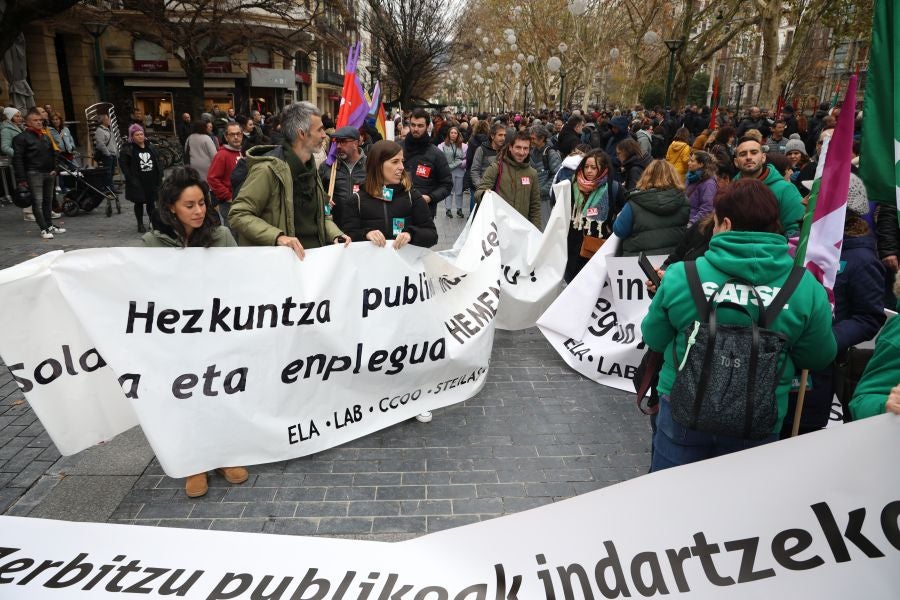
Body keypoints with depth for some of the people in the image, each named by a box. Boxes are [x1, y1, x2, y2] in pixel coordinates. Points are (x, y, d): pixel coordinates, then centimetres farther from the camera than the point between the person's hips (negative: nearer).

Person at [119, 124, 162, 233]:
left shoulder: (150, 146, 9)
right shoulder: (128, 149, -5)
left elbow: (158, 161, 12)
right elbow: (123, 164, -7)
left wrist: (160, 176, 4)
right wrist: (131, 178, -14)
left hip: (151, 181, 3)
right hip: (137, 182, -3)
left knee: (151, 202, 9)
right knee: (139, 203, 6)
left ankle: (153, 222, 20)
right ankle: (140, 224, 15)